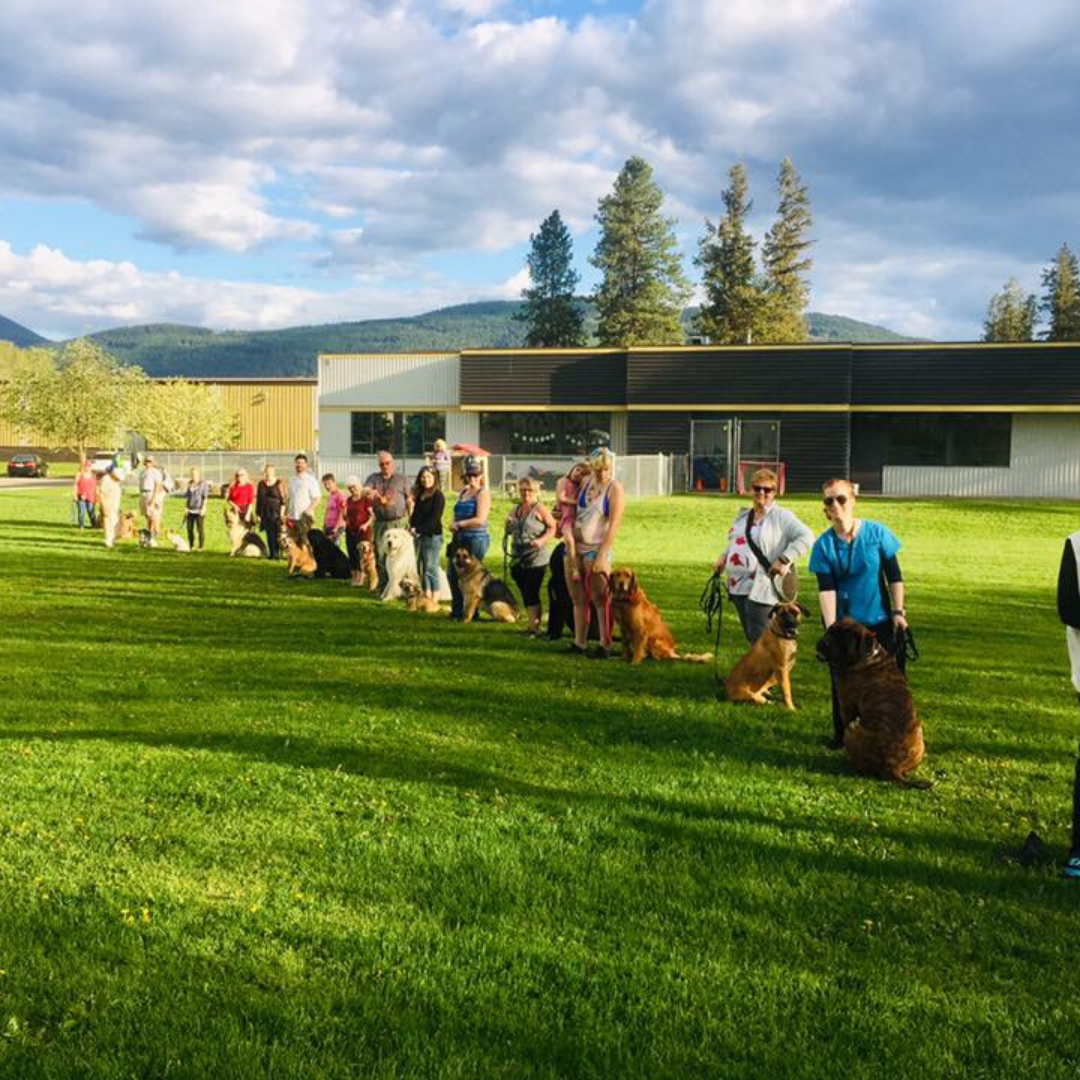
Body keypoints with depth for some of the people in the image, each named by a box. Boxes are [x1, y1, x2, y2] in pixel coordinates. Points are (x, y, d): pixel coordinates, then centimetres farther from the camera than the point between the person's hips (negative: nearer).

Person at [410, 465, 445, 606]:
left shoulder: (438, 496, -8)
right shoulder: (419, 495, 14)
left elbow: (434, 519, -14)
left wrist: (418, 529, -15)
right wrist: (412, 527, 0)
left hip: (433, 536, -7)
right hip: (419, 536, 7)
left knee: (431, 569, -6)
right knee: (421, 569, 9)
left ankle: (434, 600, -1)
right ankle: (426, 598, 16)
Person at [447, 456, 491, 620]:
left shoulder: (483, 493, -9)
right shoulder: (463, 492, 15)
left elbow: (480, 520, -19)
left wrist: (459, 524, -11)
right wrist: (453, 524, -1)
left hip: (476, 539, -8)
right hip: (459, 539, 8)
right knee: (452, 573, 9)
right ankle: (457, 609, 23)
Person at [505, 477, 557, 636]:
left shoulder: (540, 509, -5)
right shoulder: (516, 509, 14)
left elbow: (552, 528, -9)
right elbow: (509, 532, 23)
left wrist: (541, 541, -24)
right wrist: (508, 525, 0)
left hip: (536, 559, -7)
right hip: (518, 559, 7)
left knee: (532, 593, -9)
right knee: (525, 594, 13)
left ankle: (535, 627, -5)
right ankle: (532, 624, 26)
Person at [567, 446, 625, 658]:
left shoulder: (615, 489, -9)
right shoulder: (586, 482, 8)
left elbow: (614, 526, -14)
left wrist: (602, 556, -19)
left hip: (596, 549, -6)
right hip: (575, 546, 6)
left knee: (600, 599, -6)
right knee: (578, 598, 10)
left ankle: (605, 646, -2)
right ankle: (578, 643, 18)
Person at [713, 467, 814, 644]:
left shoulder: (781, 516, -6)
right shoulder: (743, 515, 17)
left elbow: (806, 537, -15)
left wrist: (784, 560, -21)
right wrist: (724, 557, 12)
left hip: (761, 589, -7)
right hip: (737, 586, 7)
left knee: (760, 641, -8)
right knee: (751, 638, 12)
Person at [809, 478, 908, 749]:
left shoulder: (876, 533, -7)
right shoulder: (823, 544, -7)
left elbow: (894, 575, -1)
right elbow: (826, 588, -12)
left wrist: (898, 611, -4)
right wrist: (830, 627, -20)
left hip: (878, 619, 0)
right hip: (843, 621, 0)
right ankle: (842, 735, 22)